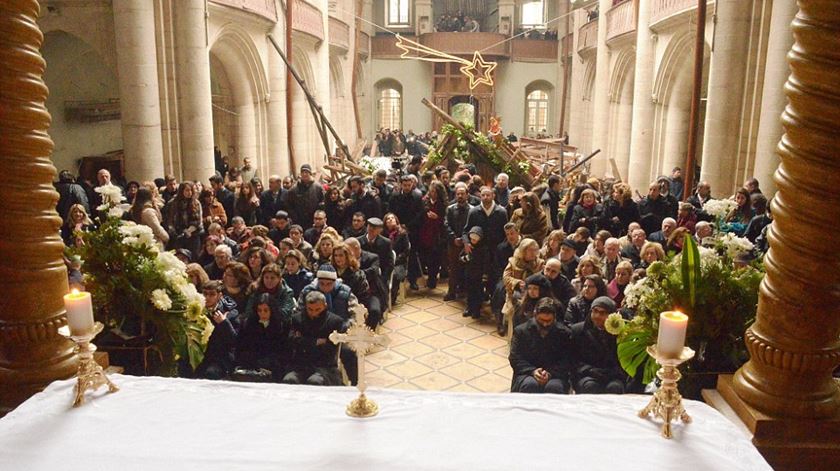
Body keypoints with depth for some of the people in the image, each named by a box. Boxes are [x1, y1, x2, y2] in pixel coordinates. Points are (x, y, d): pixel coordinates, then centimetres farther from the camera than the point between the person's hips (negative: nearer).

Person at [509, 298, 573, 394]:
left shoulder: (564, 333, 4)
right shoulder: (521, 331, 4)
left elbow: (567, 361, -2)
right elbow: (515, 358, 0)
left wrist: (550, 373, -20)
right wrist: (533, 371, -18)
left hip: (554, 375, 1)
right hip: (527, 374, 0)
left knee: (554, 387, -33)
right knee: (530, 384, -34)